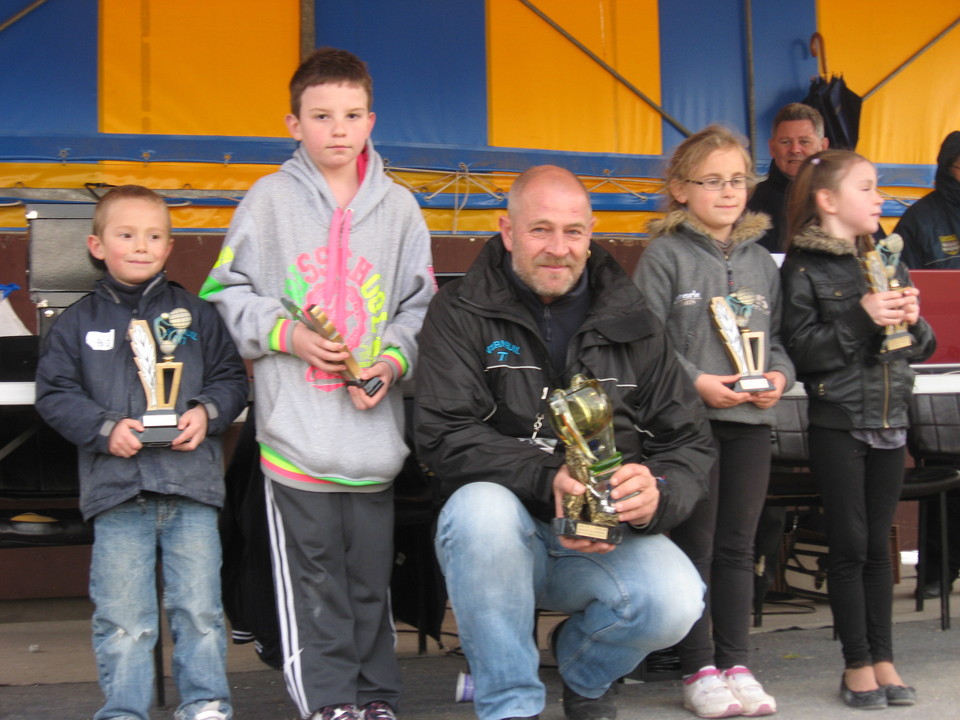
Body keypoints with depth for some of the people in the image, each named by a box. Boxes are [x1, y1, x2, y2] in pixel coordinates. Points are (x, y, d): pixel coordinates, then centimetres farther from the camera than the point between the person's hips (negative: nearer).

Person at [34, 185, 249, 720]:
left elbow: (231, 377, 11)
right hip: (116, 491, 0)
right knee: (123, 617, 4)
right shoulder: (79, 322, 7)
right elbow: (55, 393, 4)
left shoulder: (198, 315, 9)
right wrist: (105, 429, -11)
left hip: (192, 484, 0)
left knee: (199, 607, 5)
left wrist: (207, 414, -9)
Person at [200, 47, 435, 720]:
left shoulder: (398, 206, 7)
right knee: (312, 576, 2)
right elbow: (229, 291, 5)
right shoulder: (271, 199, 2)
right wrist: (286, 333, -9)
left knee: (373, 570, 11)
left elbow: (419, 306, 11)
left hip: (374, 429, 2)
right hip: (295, 430, -2)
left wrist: (394, 359, -6)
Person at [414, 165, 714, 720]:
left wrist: (659, 492, -20)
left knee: (676, 602, -27)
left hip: (608, 537, 2)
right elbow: (442, 436, -12)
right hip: (505, 533, -2)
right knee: (482, 507, -36)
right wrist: (548, 479, -28)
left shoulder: (630, 323, 8)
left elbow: (691, 443, 5)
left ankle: (584, 674, 11)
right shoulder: (462, 314, -1)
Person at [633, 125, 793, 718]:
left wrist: (780, 374, -3)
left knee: (738, 547, 10)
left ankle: (736, 664, 19)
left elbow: (777, 336, 17)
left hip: (752, 422, 5)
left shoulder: (762, 262, 13)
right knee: (693, 545, 1)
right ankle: (698, 670, 10)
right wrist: (694, 381, -18)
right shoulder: (666, 256, -3)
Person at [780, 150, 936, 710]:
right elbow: (802, 351, -13)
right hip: (838, 421, -5)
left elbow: (923, 348, 15)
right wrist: (859, 319, -21)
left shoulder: (889, 261, 12)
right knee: (850, 546, 1)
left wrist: (913, 321, -6)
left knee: (879, 544, 10)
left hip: (890, 419, 5)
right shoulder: (804, 267, -5)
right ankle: (857, 664, 11)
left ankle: (883, 658, 18)